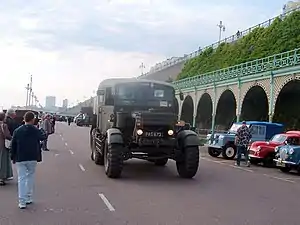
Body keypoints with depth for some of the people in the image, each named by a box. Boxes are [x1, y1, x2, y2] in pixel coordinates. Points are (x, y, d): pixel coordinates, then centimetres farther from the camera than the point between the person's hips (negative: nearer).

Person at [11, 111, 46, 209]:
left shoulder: (17, 131, -3)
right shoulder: (36, 130, -7)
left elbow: (13, 145, 1)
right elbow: (43, 137, 13)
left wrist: (13, 157, 10)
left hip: (20, 159, 0)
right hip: (32, 158, 0)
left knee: (21, 179, 3)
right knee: (30, 176, 16)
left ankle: (22, 202, -1)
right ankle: (28, 198, 21)